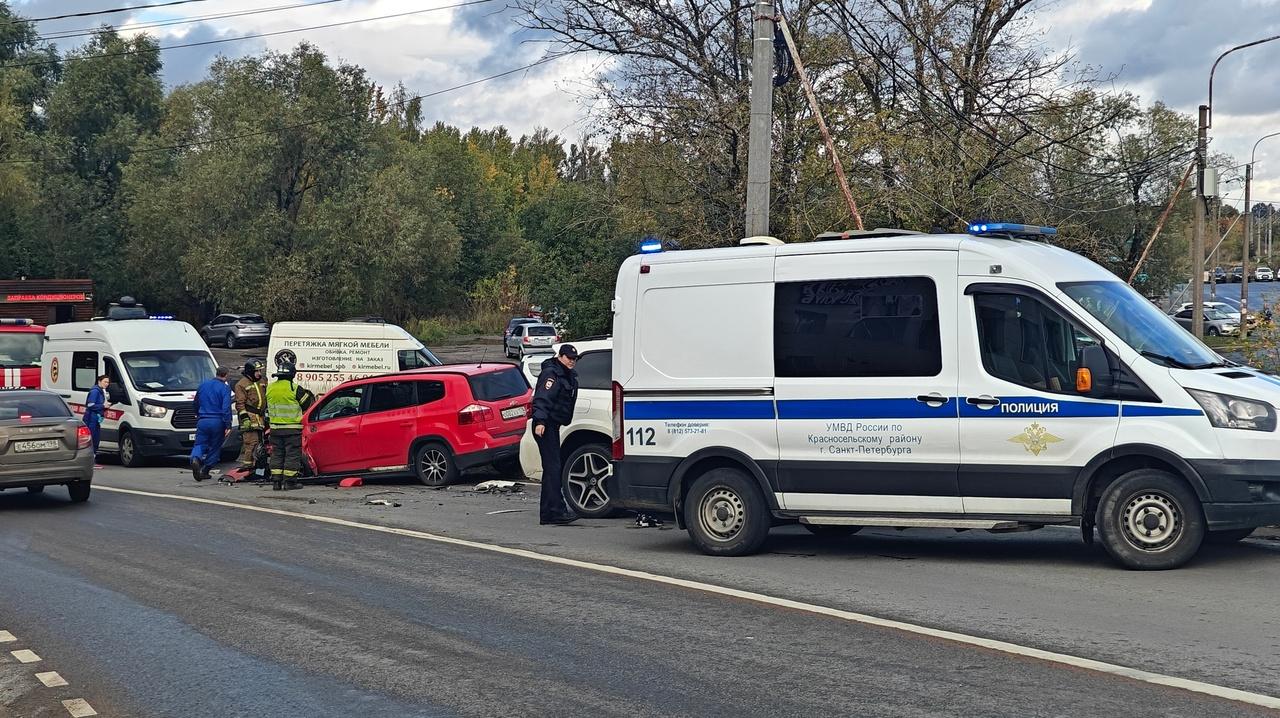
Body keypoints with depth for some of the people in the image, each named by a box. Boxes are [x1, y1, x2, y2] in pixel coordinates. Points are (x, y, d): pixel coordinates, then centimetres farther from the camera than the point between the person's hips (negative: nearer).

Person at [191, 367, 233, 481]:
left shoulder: (203, 385, 12)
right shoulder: (225, 388, -5)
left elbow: (196, 403, 24)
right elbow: (226, 408, -14)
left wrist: (198, 416, 41)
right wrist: (228, 425, -13)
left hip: (202, 421, 3)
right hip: (217, 422, -3)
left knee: (200, 444, 5)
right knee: (215, 447, 10)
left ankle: (195, 459, -26)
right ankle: (205, 471, 11)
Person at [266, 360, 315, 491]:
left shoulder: (270, 388, 5)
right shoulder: (294, 388, -13)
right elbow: (307, 404, -4)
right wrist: (311, 396, 15)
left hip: (275, 427, 5)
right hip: (292, 428, -5)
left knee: (277, 454, 12)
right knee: (292, 455, 0)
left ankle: (276, 481, 10)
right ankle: (289, 482, -3)